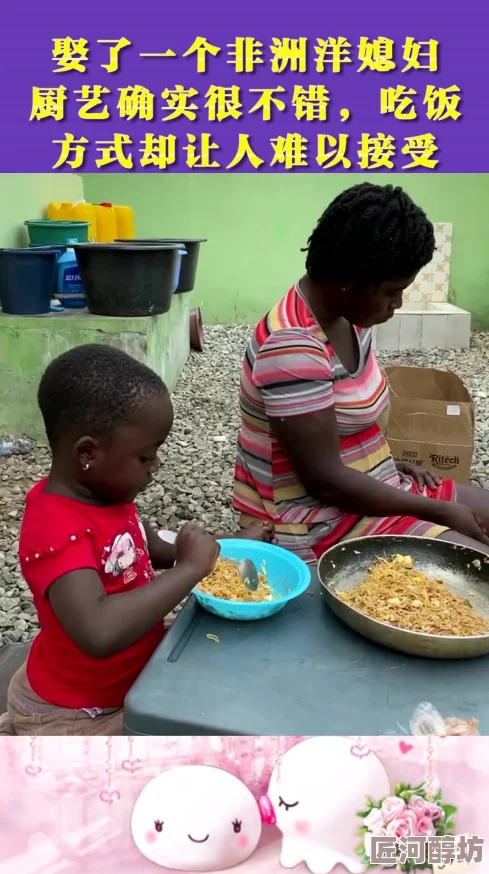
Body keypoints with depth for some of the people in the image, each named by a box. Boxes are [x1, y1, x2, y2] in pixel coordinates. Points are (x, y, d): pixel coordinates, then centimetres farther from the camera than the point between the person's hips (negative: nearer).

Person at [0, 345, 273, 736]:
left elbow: (155, 549, 12)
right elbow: (99, 633, -44)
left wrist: (230, 544, 0)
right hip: (74, 715, -8)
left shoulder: (103, 492, -4)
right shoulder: (57, 530, -30)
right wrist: (190, 570, -35)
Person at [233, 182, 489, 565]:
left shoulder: (348, 316, 1)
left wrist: (393, 464, 1)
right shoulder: (293, 347, -27)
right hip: (318, 520, -9)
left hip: (369, 486, 9)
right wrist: (438, 512, -17)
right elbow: (325, 481, -26)